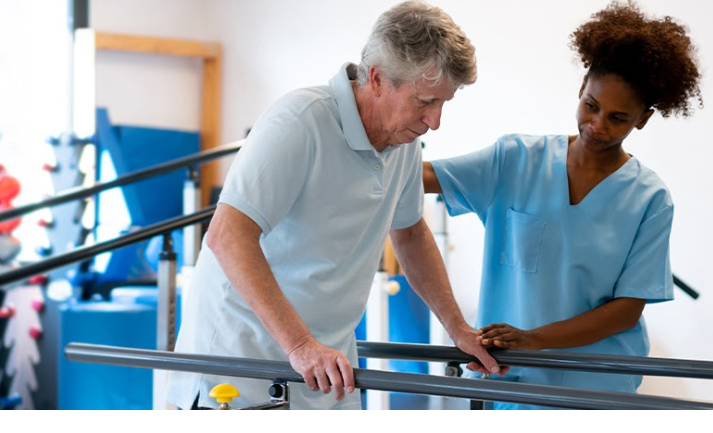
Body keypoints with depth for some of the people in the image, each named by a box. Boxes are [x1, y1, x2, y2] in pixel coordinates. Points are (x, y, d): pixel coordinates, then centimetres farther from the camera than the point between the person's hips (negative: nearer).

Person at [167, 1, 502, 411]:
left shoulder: (404, 140, 5)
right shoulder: (301, 122, -21)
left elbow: (410, 233, 23)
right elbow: (227, 236, -29)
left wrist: (458, 328, 19)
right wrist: (300, 345, -34)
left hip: (326, 367, 8)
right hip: (240, 362, -7)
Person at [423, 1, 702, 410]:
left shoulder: (649, 200, -5)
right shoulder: (517, 160, 1)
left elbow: (626, 311, -8)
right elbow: (421, 175, -6)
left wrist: (535, 339, -19)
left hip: (596, 388, -1)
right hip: (511, 377, 1)